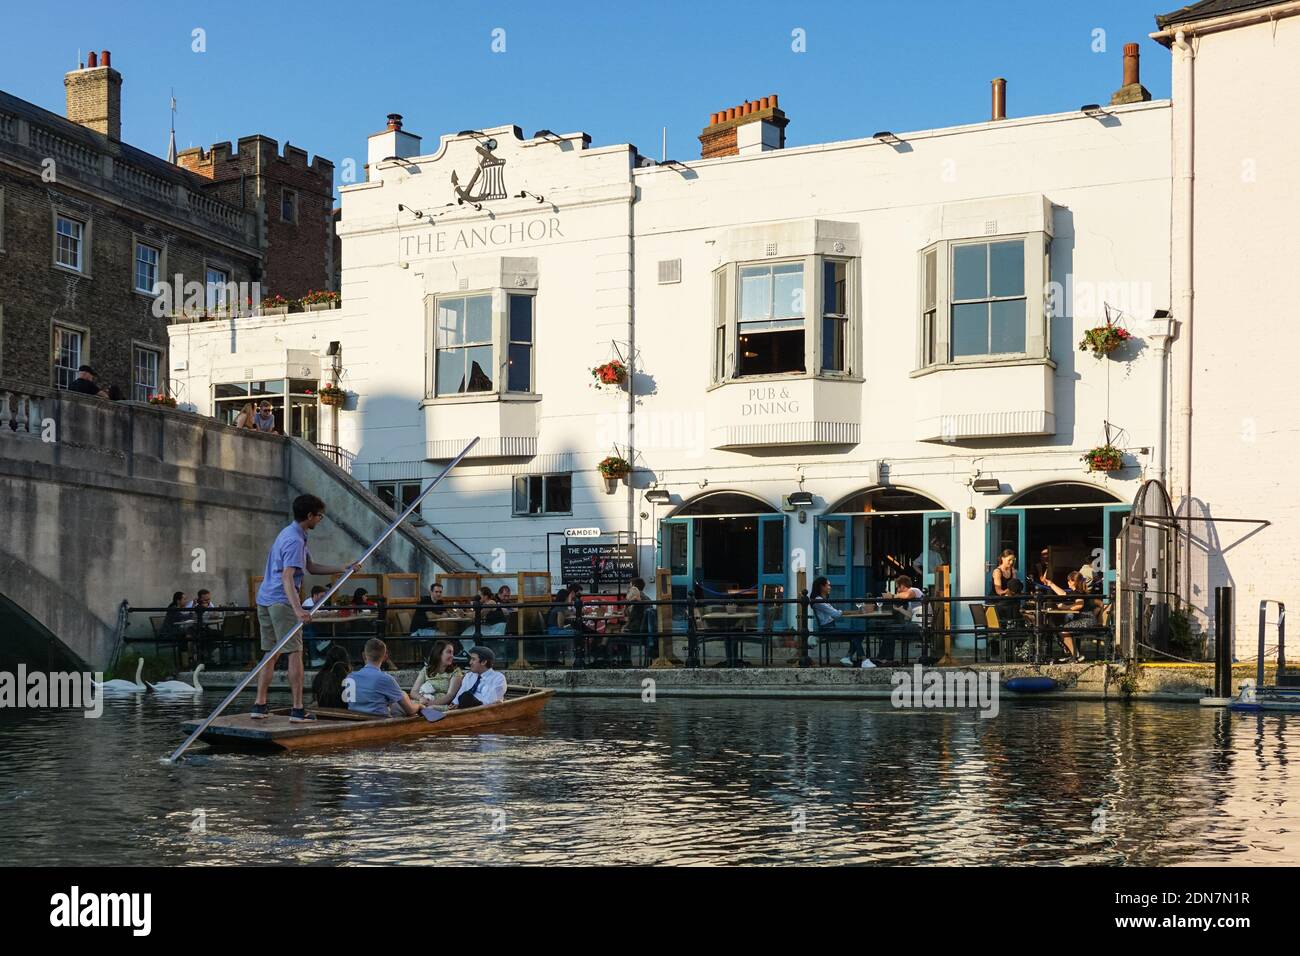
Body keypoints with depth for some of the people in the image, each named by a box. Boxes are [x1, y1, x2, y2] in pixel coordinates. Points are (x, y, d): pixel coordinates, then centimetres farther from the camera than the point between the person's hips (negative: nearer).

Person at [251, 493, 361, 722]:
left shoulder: (291, 534, 18)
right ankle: (298, 709, -6)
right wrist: (298, 609, -37)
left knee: (272, 654, 13)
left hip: (265, 600, 10)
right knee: (295, 653, -6)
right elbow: (287, 577, -26)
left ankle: (260, 706, 13)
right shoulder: (295, 540, -16)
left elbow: (311, 567, 22)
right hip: (281, 601, -10)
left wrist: (342, 569, 16)